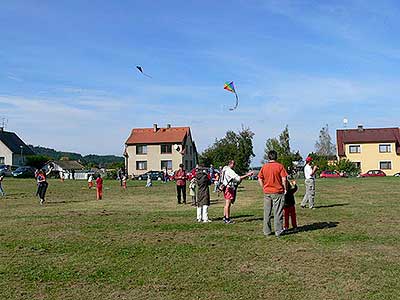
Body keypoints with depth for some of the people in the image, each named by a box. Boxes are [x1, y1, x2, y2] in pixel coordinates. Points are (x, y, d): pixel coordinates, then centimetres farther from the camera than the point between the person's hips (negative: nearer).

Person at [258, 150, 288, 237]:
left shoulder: (264, 166, 2)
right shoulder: (279, 166, -7)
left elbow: (260, 179, 2)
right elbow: (284, 179, -11)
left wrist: (264, 188, 11)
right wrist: (285, 188, -1)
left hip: (267, 192, 3)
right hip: (278, 192, -3)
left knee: (267, 213, 10)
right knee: (278, 213, 4)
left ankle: (267, 231, 15)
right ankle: (278, 231, 8)